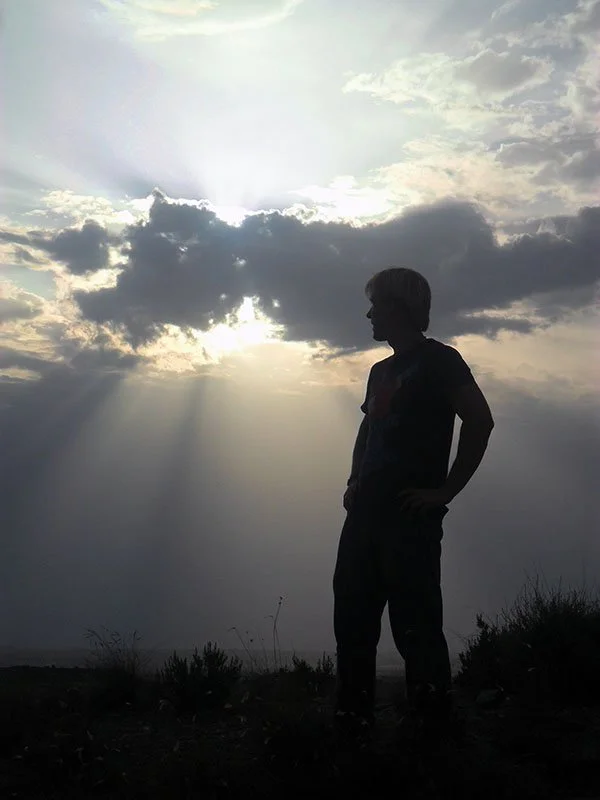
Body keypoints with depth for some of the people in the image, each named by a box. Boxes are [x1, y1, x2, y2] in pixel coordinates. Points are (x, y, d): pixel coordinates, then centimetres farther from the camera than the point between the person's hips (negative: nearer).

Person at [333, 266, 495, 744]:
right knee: (353, 619, 8)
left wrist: (445, 491, -16)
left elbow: (480, 421, -15)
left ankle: (434, 723, 1)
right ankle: (354, 718, 17)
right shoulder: (381, 371, 21)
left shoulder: (438, 359, -4)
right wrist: (355, 483, 13)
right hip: (367, 513, 8)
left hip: (411, 516, -8)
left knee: (415, 625, -8)